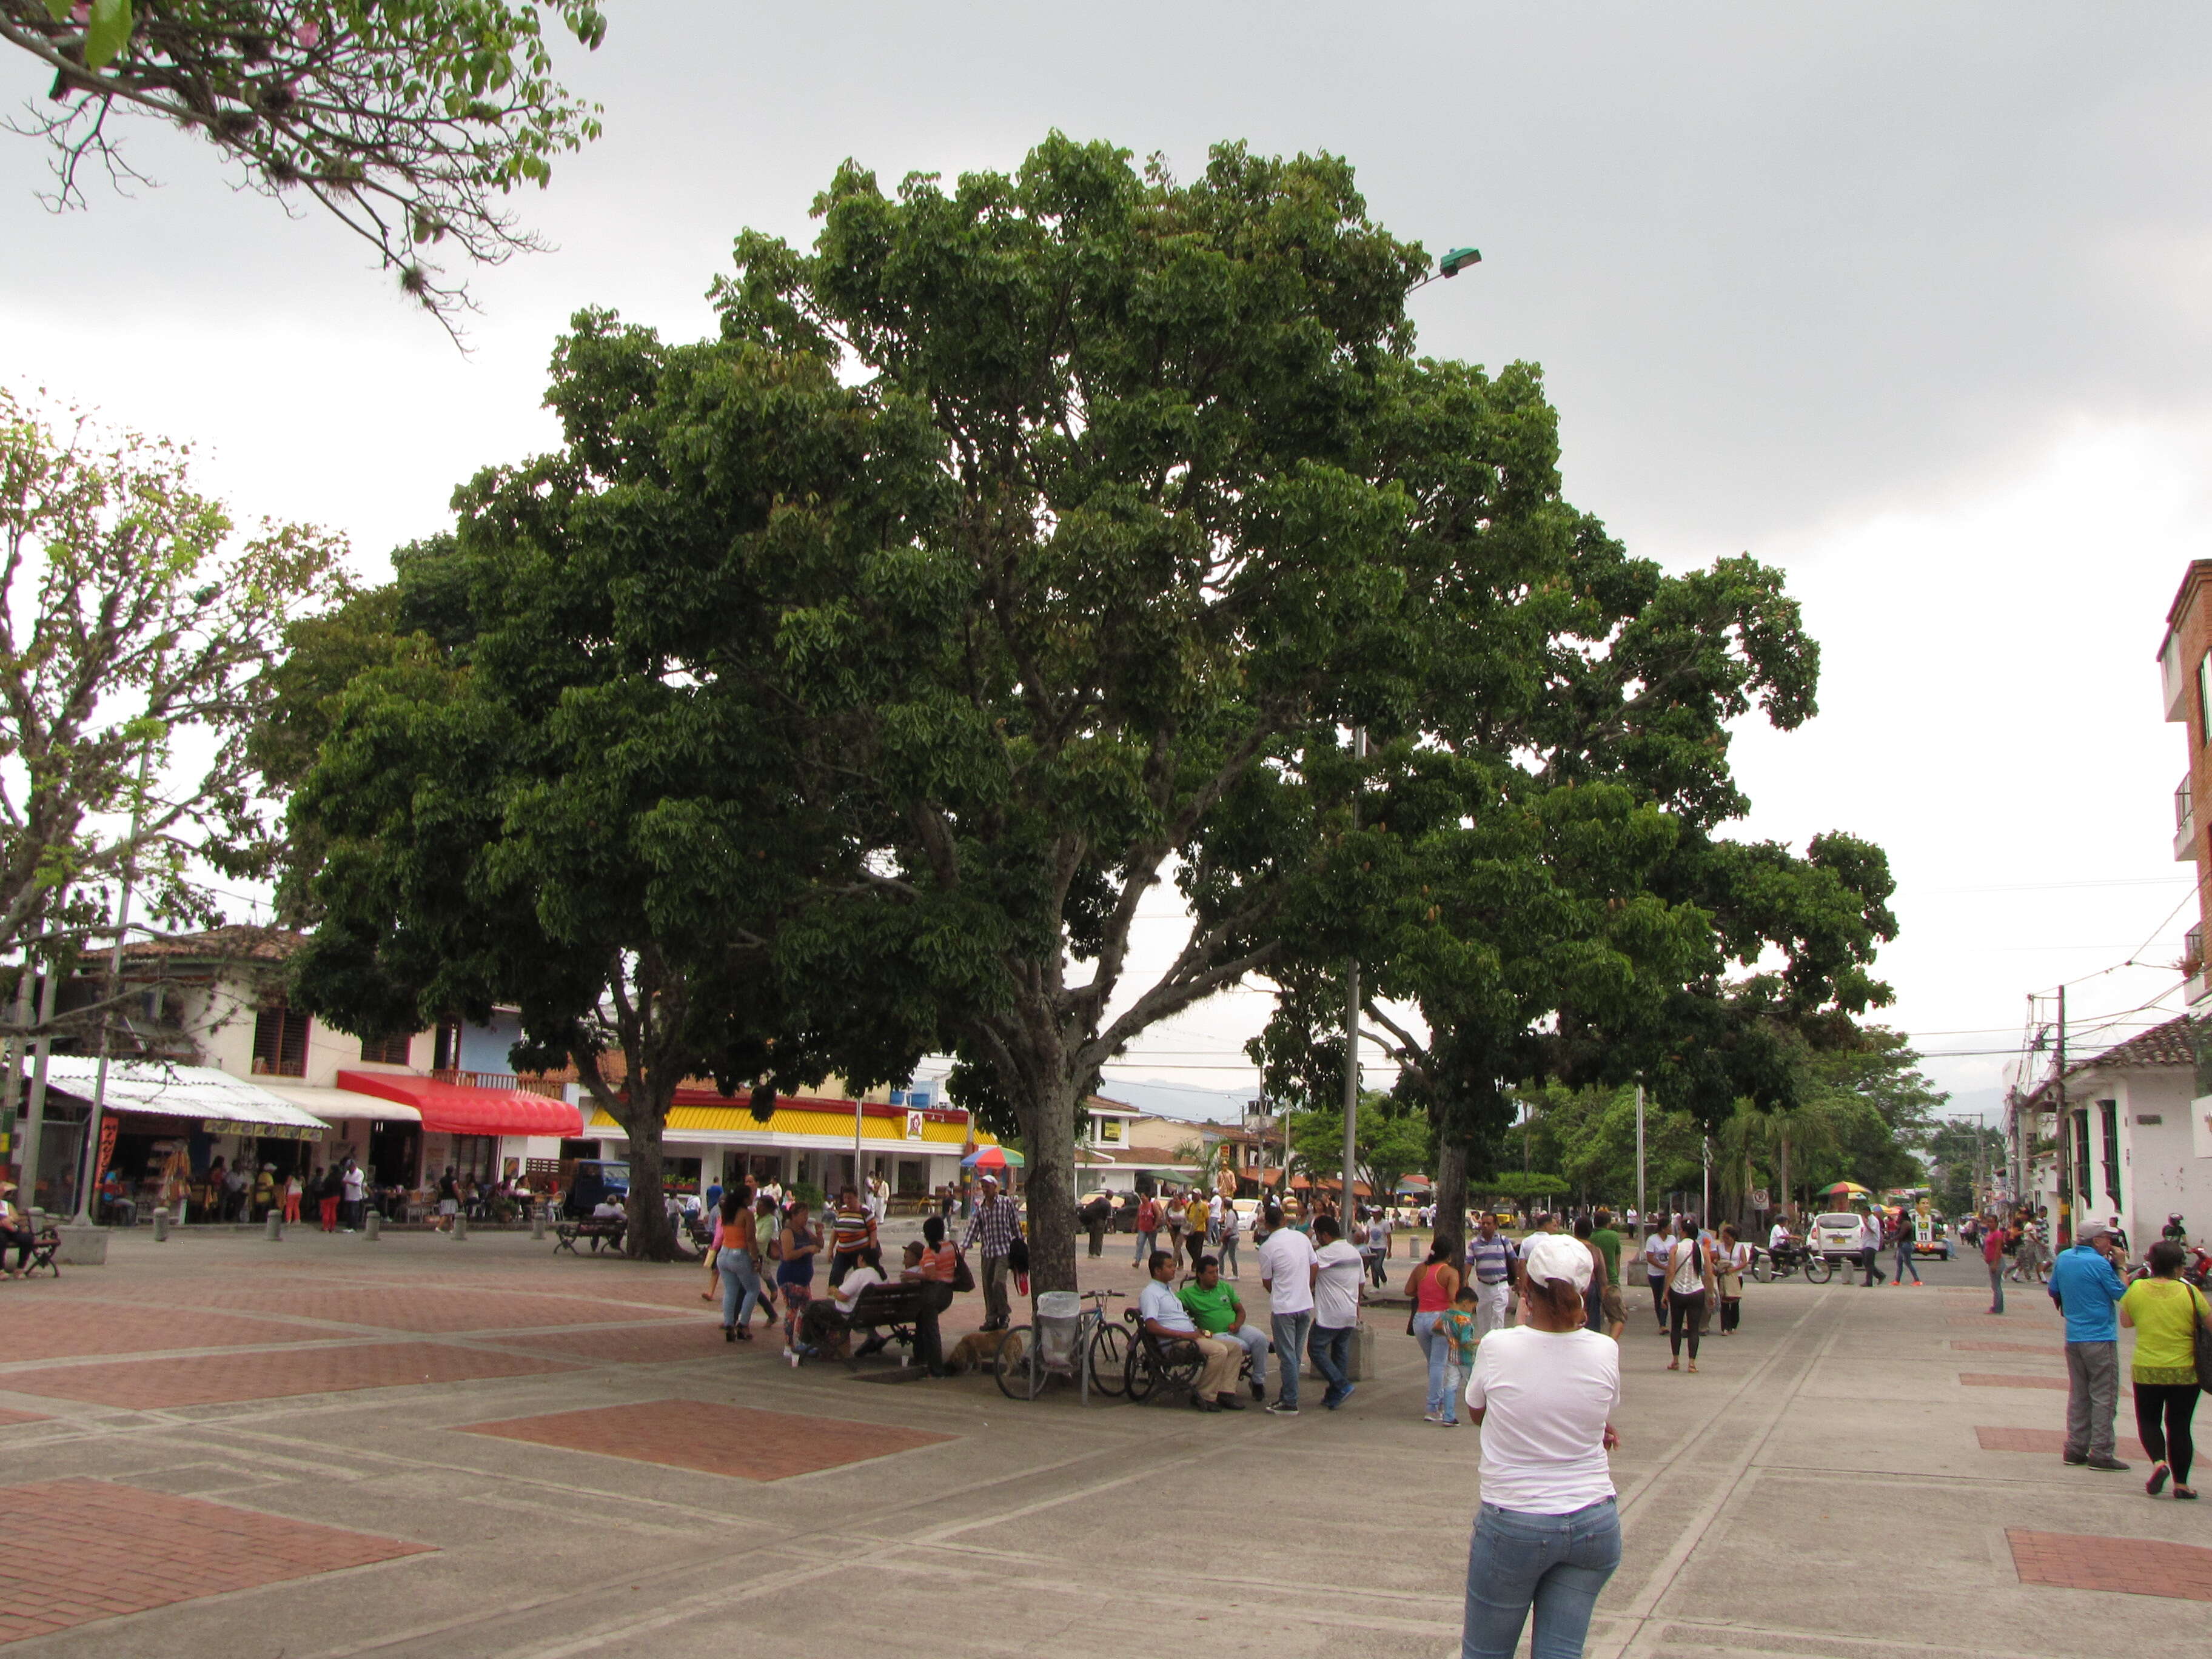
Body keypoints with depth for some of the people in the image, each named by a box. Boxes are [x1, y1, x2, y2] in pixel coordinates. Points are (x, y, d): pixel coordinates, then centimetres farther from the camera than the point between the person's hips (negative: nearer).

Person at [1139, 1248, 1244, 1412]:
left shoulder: (1168, 1289, 24)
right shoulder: (1150, 1293, -8)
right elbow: (1152, 1326, -20)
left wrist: (1197, 1330, 13)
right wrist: (1184, 1334, -21)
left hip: (1191, 1336, 10)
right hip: (1174, 1342, -10)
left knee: (1234, 1347, 0)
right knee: (1219, 1350, -28)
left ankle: (1226, 1392, -8)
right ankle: (1204, 1396, -16)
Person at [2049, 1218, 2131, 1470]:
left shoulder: (2063, 1258, 6)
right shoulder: (2099, 1264, -16)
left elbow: (2054, 1292, 17)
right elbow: (2122, 1294, -9)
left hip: (2073, 1337, 7)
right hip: (2100, 1339, -7)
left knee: (2078, 1395, 13)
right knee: (2104, 1397, -1)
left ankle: (2075, 1448, 13)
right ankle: (2100, 1453, 0)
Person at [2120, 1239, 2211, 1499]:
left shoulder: (2137, 1289, -5)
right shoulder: (2189, 1292, -11)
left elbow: (2125, 1321, 9)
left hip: (2146, 1370, 0)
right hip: (2184, 1371, 0)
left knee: (2149, 1420, 16)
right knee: (2179, 1426, 11)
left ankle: (2158, 1462, -8)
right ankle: (2181, 1483, 14)